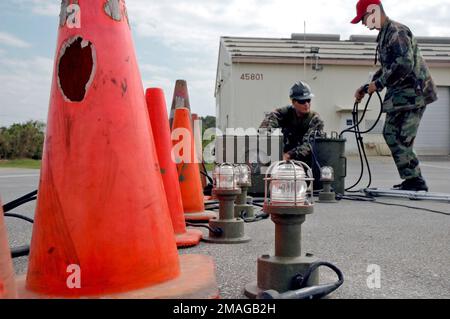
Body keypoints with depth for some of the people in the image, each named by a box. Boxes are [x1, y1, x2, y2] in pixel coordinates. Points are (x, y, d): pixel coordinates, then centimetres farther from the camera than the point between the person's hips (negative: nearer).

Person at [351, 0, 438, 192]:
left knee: (399, 139, -11)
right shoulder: (384, 34, 18)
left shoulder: (396, 31, -14)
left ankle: (415, 181, -3)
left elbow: (404, 65, -25)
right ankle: (411, 179, 20)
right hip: (400, 94, 10)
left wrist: (378, 84, -18)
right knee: (390, 134, 13)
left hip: (413, 93, -10)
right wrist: (365, 88, 21)